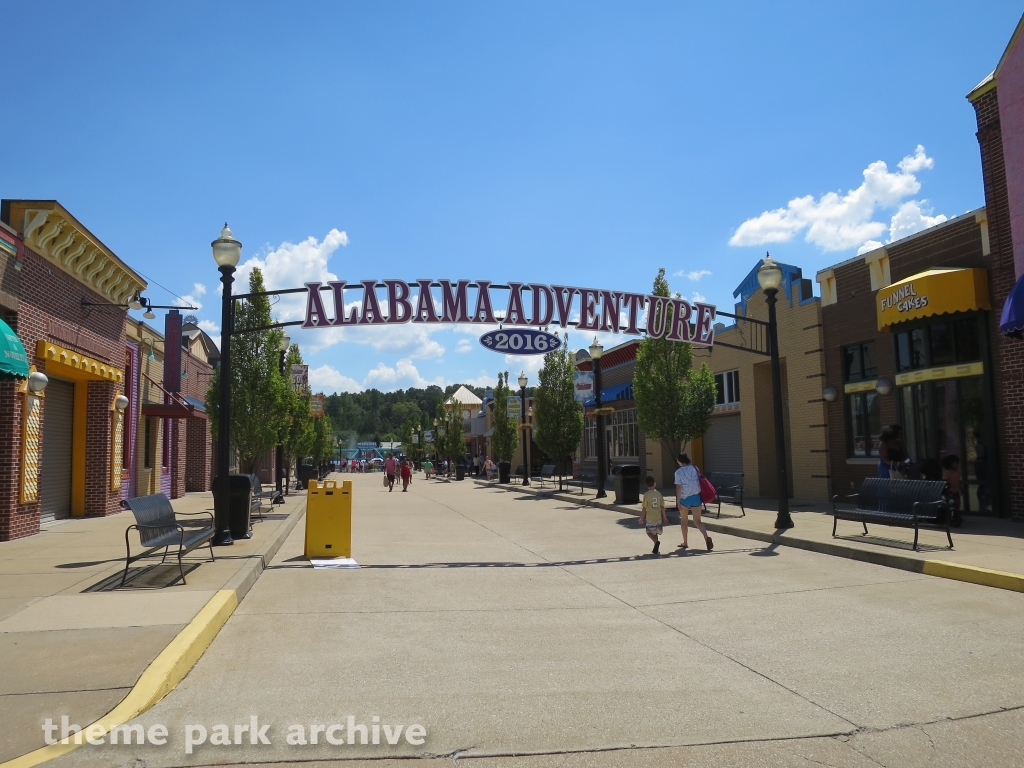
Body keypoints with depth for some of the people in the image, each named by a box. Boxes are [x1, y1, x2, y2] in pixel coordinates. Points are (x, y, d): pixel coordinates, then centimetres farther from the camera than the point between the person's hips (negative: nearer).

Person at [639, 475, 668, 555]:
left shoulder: (646, 495, -12)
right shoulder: (659, 493, -1)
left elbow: (644, 509, -9)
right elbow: (662, 507, 4)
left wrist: (641, 519, 1)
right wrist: (664, 517, 14)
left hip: (650, 519, -4)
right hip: (658, 518, 4)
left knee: (649, 532, 10)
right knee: (655, 532, 18)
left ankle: (656, 541, -17)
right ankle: (655, 548, 17)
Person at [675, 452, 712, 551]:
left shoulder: (679, 472, -7)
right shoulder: (695, 468, 4)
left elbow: (679, 487, -12)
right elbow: (700, 482, 7)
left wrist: (678, 501, -9)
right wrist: (700, 496, 17)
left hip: (685, 498, -3)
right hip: (696, 496, 3)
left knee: (684, 520, 17)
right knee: (697, 521, 6)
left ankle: (685, 542, 23)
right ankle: (706, 537, -19)